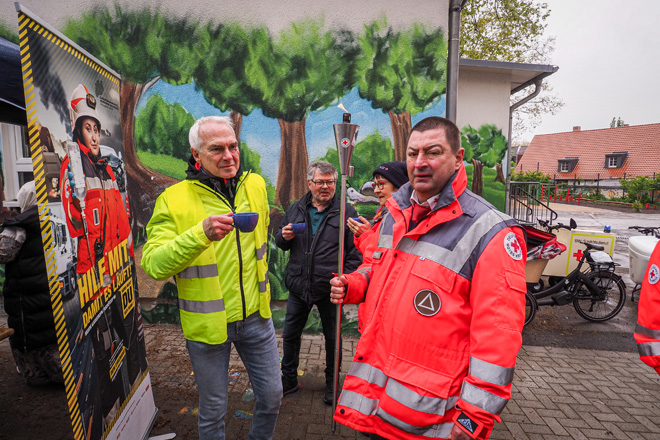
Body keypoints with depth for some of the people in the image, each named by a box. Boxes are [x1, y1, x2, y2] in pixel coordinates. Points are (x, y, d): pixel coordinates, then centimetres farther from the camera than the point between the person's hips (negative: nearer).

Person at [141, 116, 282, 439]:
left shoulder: (255, 185, 0)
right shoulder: (174, 200, -15)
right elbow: (153, 265, -22)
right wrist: (201, 234, -37)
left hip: (256, 316, 4)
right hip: (208, 322, -4)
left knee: (272, 396, 20)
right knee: (213, 411, 16)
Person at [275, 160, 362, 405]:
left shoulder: (347, 212, -4)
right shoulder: (295, 209, 7)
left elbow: (355, 252, -5)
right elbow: (280, 242, 17)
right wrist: (284, 237, -7)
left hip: (330, 288, -3)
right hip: (298, 285, 3)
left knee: (332, 338, 13)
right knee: (290, 334, 15)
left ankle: (332, 383, 36)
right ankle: (288, 379, 37)